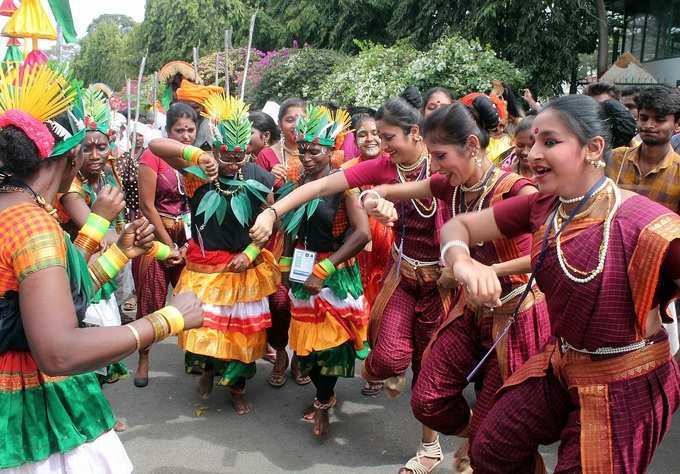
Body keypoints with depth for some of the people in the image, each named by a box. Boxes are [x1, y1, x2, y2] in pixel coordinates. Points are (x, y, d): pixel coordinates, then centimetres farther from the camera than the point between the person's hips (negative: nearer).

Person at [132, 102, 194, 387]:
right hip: (156, 236, -4)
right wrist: (169, 245, -9)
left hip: (189, 238, 4)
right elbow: (147, 206, -11)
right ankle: (143, 360, 17)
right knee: (151, 300, 2)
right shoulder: (153, 156, -10)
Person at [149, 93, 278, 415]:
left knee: (242, 329, 9)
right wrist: (198, 156, -37)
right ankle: (208, 369, 37)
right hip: (203, 266, -1)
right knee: (201, 326, 3)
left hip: (243, 266, 1)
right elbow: (155, 145, -23)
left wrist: (251, 253, -11)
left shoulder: (258, 177, -7)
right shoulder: (197, 171, -12)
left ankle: (237, 387, 32)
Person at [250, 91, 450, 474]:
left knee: (430, 364, 7)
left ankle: (430, 443, 29)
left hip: (439, 277, -2)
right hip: (403, 274, 2)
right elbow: (322, 185, -13)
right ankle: (390, 370, 27)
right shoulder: (382, 167, -7)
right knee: (390, 355, -14)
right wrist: (272, 212, -24)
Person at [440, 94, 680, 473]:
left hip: (626, 385, -6)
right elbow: (458, 226, -5)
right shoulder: (542, 206, -7)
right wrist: (463, 262, -27)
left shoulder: (644, 223, -27)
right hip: (561, 366, 6)